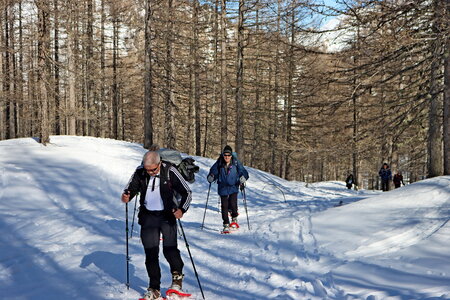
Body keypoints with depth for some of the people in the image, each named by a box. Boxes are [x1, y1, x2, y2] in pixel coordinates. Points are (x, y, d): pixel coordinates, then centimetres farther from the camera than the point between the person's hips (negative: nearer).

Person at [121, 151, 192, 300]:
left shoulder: (170, 172, -14)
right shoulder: (140, 172, -7)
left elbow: (187, 192, -9)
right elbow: (131, 188, 6)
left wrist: (182, 209, -24)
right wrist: (126, 196, -17)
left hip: (167, 215, -2)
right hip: (148, 216, 3)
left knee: (170, 249, -8)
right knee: (151, 253, 2)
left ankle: (177, 277, 21)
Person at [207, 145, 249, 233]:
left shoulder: (236, 163, -3)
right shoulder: (219, 164, 0)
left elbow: (243, 172, 0)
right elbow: (213, 171, 8)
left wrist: (243, 178, -20)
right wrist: (210, 177, -11)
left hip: (233, 188, -1)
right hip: (223, 188, 1)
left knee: (233, 204, -14)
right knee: (224, 206, -1)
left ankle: (234, 217, 18)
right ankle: (226, 225, 12)